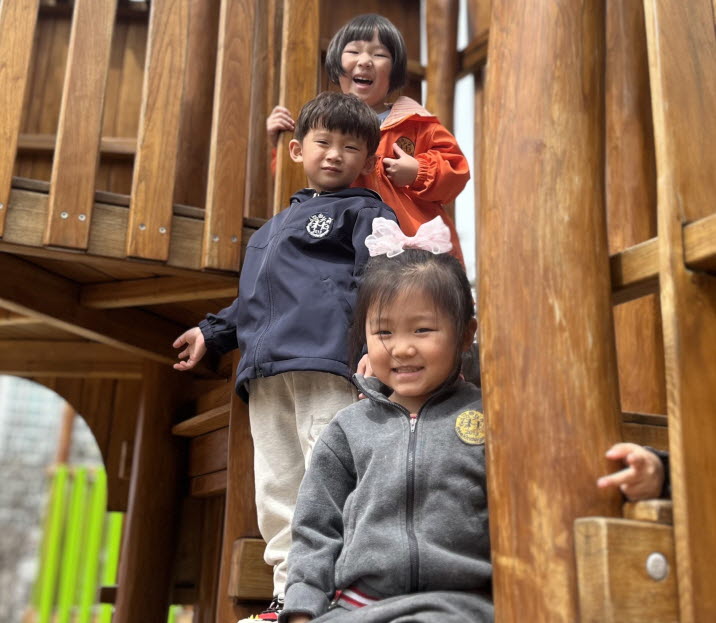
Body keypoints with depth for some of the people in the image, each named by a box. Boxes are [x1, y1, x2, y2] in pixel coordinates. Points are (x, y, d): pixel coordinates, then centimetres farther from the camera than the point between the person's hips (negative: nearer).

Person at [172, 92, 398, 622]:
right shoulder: (274, 228, 31)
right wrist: (214, 332, 35)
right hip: (265, 372, 8)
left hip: (323, 365, -7)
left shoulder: (363, 211, 8)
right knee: (277, 488, 7)